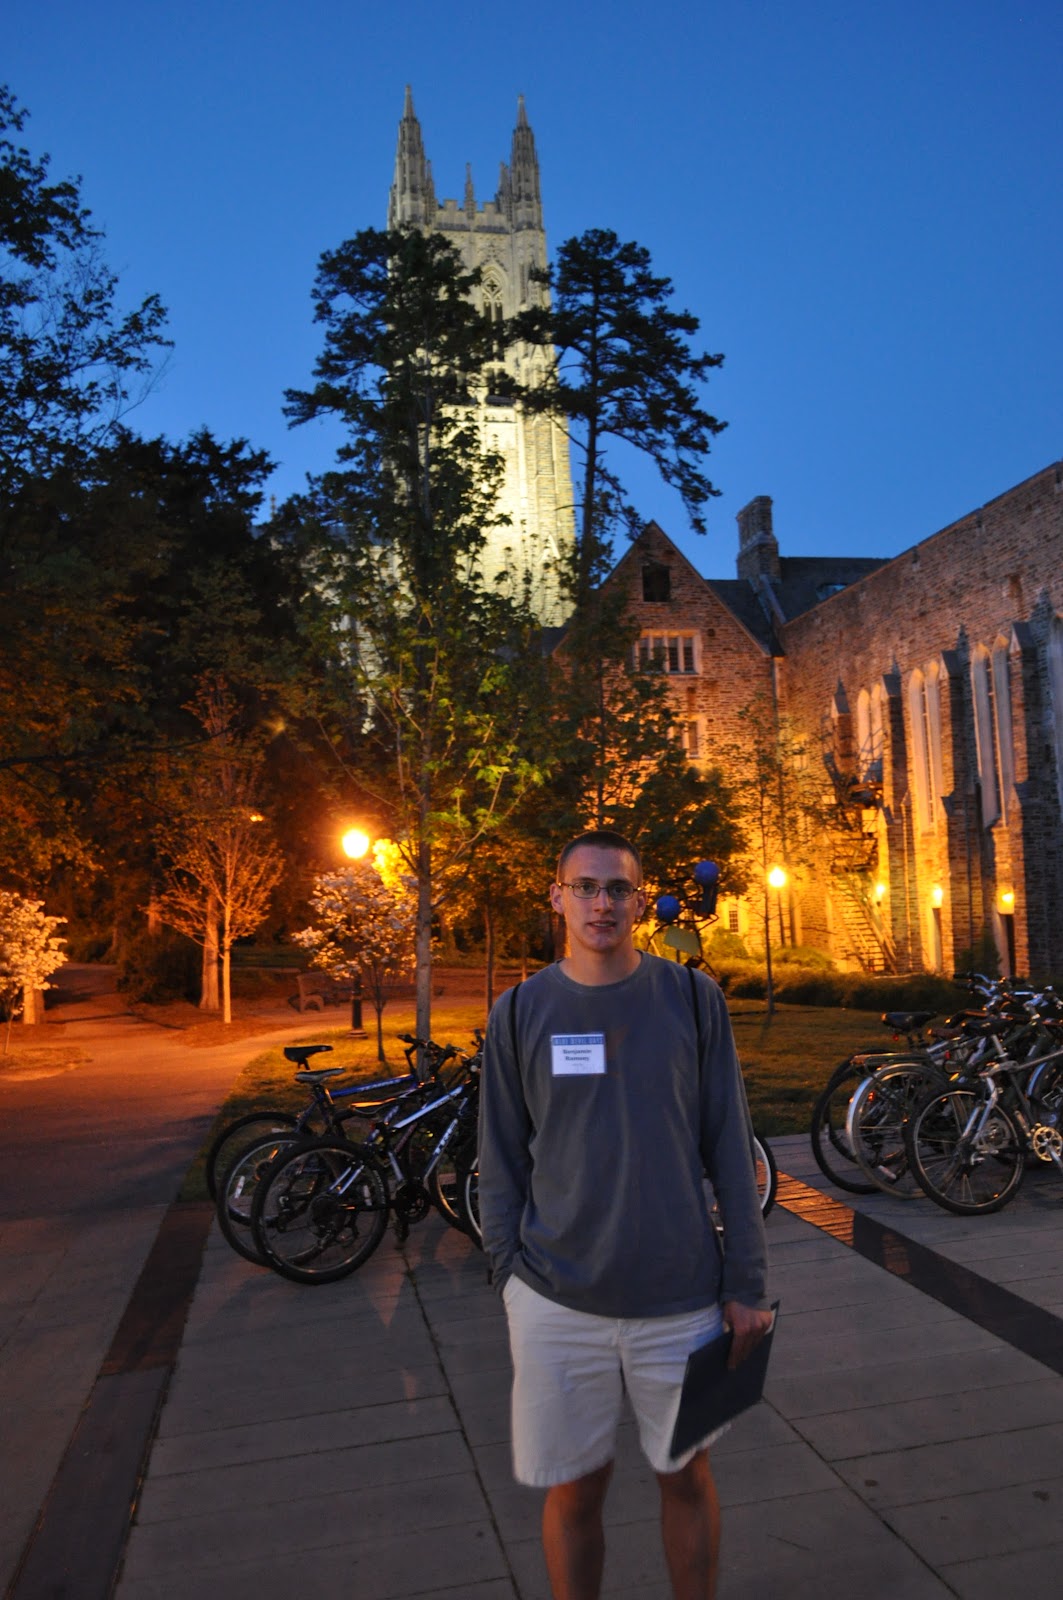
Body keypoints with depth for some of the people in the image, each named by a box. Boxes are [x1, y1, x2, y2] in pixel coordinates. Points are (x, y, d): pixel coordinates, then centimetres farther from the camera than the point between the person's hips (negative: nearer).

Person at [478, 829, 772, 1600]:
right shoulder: (520, 1011, -2)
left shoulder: (693, 997, -3)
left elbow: (730, 1148, 0)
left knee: (687, 1475, 17)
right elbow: (500, 1162, 4)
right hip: (555, 1304, 0)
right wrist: (511, 1272, 1)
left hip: (681, 1299, 0)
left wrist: (746, 1282, 0)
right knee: (573, 1491, 12)